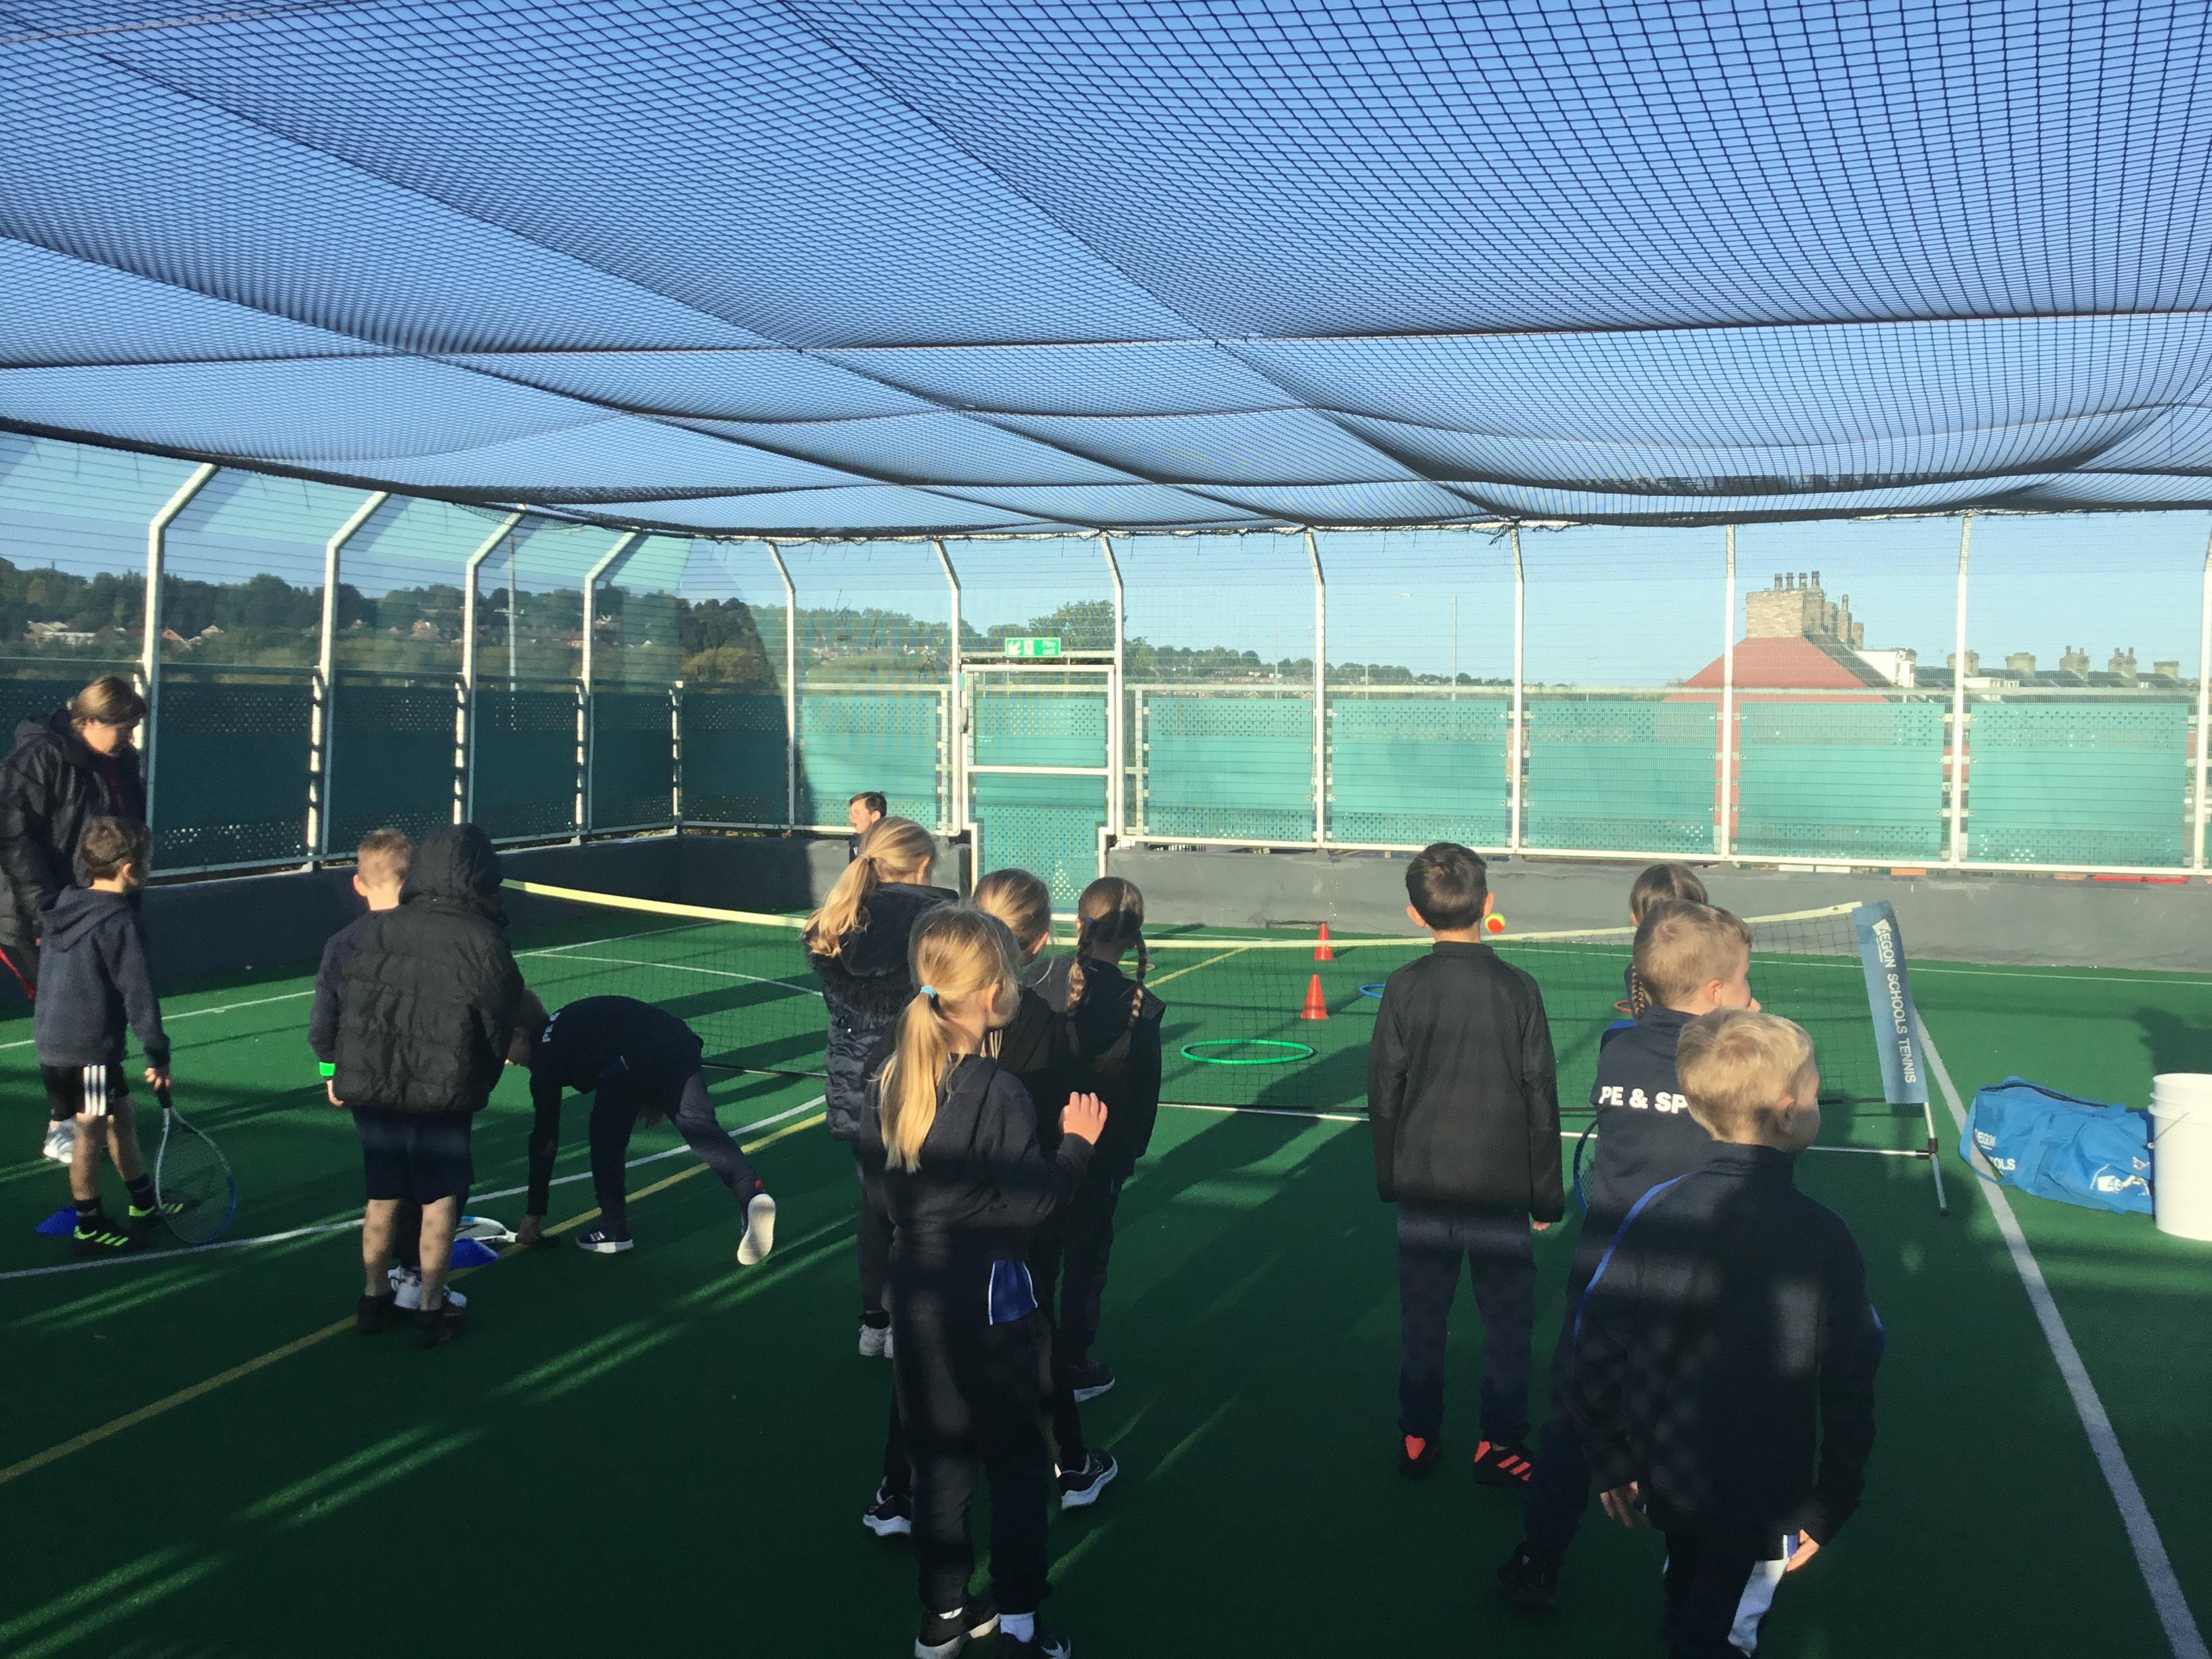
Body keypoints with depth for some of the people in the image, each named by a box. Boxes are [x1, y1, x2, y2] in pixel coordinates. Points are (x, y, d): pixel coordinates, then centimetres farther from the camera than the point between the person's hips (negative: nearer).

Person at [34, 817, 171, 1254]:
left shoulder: (66, 904, 5)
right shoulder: (120, 923, -20)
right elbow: (139, 993, -18)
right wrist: (158, 1054, -12)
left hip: (54, 1038, 9)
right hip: (87, 1047, -9)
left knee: (121, 1116, 20)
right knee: (89, 1131, 3)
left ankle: (145, 1204, 33)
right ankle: (89, 1227, 15)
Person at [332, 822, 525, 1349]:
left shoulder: (376, 930, -2)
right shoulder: (481, 942, -11)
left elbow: (346, 1005, 3)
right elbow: (501, 1027, -5)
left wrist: (347, 1072, 15)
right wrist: (477, 1084, 13)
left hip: (370, 1087, 4)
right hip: (440, 1094, -4)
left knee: (382, 1196, 18)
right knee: (439, 1200, 10)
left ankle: (374, 1300, 31)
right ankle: (431, 1312, 16)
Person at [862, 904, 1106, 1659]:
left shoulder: (893, 1077, -3)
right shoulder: (997, 1093, -22)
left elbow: (870, 1147, 10)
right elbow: (1030, 1203, -19)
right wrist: (1077, 1143, -7)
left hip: (917, 1291, 6)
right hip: (987, 1300, -6)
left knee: (939, 1458, 17)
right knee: (1019, 1464, 10)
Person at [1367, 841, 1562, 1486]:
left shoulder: (1405, 988, -7)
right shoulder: (1517, 990, -9)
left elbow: (1383, 1094, -2)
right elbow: (1541, 1100, -4)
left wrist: (1389, 1178, 11)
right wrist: (1546, 1194, 5)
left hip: (1422, 1184, 2)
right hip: (1501, 1186, -2)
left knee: (1421, 1315, 13)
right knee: (1507, 1318, 11)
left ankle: (1417, 1438, 22)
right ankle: (1498, 1446, 15)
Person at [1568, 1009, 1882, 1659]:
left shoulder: (1656, 1210, -13)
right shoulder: (1822, 1238, -20)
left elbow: (1596, 1339, -9)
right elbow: (1849, 1387, -14)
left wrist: (1613, 1458, 6)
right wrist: (1830, 1506, -1)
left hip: (1667, 1483, 4)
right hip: (1764, 1504, -4)